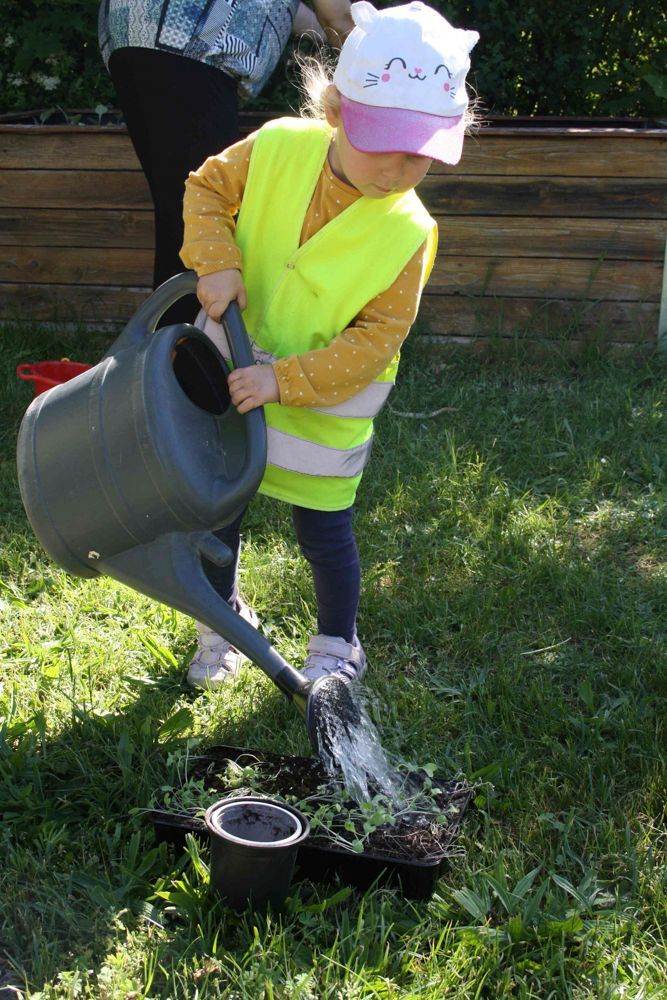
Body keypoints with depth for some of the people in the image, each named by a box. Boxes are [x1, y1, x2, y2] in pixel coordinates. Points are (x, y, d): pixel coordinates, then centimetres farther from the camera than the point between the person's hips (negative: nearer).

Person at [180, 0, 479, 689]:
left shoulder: (407, 233, -23)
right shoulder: (277, 148, -17)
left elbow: (377, 337, -21)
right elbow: (207, 188, -2)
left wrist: (285, 381, -29)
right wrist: (216, 258, -20)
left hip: (325, 404, -3)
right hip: (233, 371, 3)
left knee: (322, 531, 7)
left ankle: (337, 648, 33)